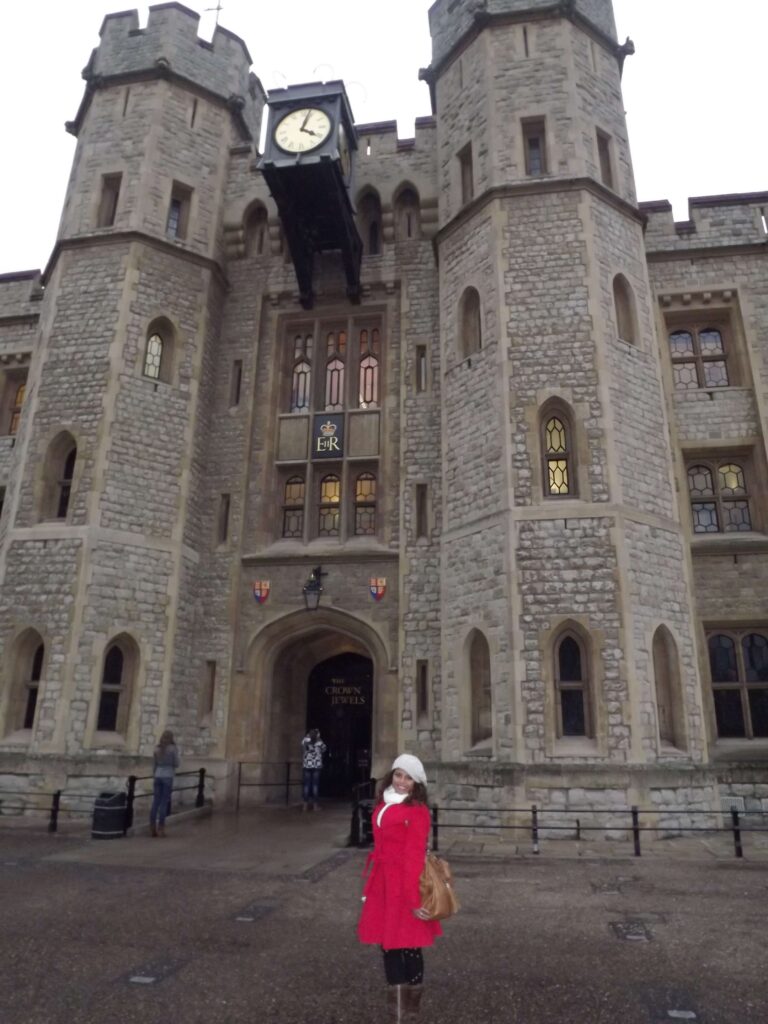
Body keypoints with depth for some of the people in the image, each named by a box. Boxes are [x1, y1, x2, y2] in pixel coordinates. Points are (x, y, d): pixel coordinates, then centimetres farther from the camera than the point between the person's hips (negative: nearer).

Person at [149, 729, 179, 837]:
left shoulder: (157, 748, 6)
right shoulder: (173, 748, -5)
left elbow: (155, 764, 11)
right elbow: (176, 764, -3)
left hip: (158, 776, 4)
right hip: (168, 776, -4)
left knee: (155, 802, 7)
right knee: (164, 803, -1)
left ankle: (152, 828, 7)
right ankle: (160, 828, -2)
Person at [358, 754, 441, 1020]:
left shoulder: (417, 811, -12)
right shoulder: (383, 805, 9)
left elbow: (415, 856, -15)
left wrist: (415, 898, -16)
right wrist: (372, 883, 15)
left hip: (406, 884, -7)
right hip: (383, 883, 7)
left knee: (408, 945, 4)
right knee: (387, 944, 15)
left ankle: (410, 1010, 23)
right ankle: (395, 1007, 31)